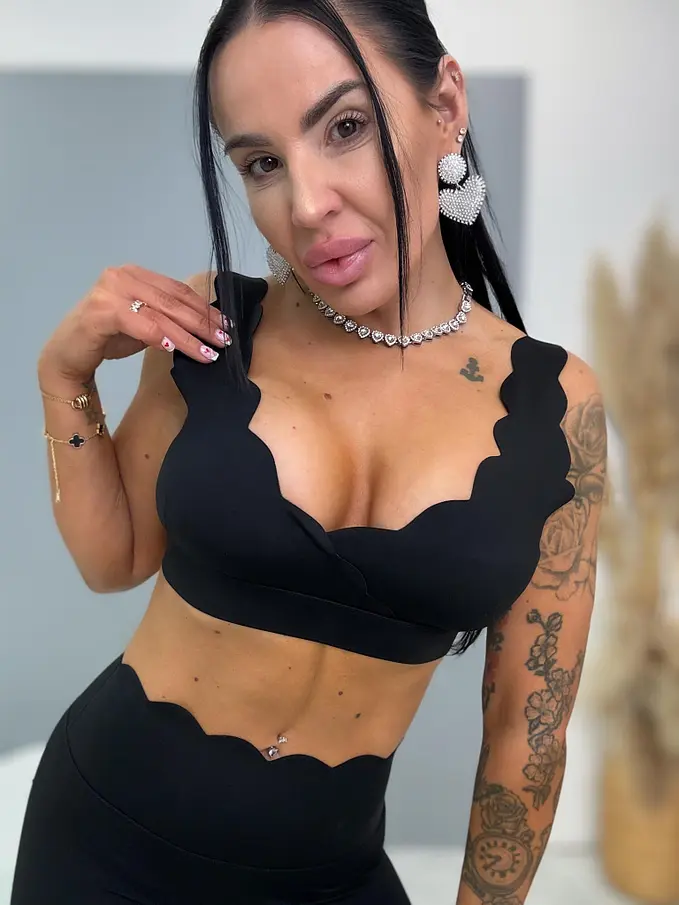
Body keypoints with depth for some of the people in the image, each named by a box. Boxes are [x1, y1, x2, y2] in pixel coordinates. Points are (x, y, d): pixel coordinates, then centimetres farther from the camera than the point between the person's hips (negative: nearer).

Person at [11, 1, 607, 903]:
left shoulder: (554, 403, -12)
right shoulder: (208, 324, -11)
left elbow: (529, 723, -4)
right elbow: (114, 558, 2)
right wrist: (67, 375, -12)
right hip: (109, 829, 1)